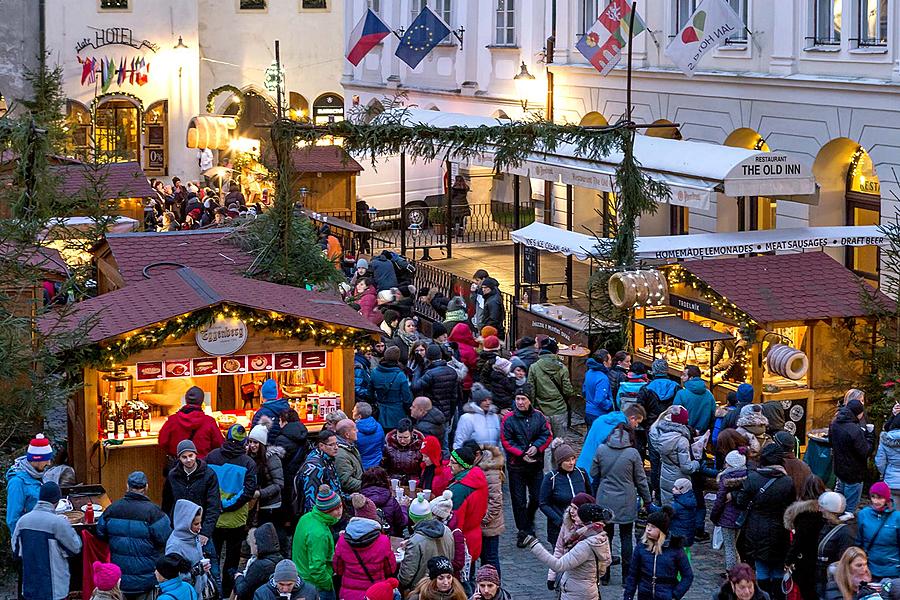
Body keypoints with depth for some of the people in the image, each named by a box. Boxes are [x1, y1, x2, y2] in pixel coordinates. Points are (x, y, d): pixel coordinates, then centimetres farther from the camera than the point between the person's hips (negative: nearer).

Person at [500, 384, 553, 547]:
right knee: (519, 500, 2)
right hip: (516, 465, -2)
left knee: (537, 497, 11)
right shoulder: (509, 419, -9)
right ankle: (522, 531, 12)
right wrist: (522, 454, -19)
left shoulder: (539, 416, 0)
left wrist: (536, 447, -16)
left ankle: (529, 523, 37)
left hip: (536, 464, 3)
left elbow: (547, 435, 1)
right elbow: (506, 441, -9)